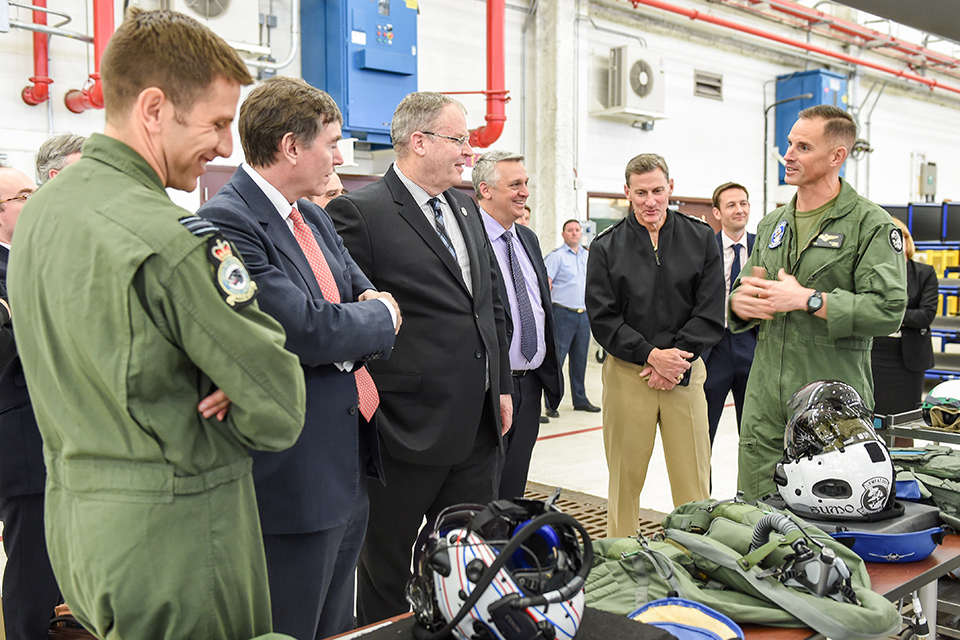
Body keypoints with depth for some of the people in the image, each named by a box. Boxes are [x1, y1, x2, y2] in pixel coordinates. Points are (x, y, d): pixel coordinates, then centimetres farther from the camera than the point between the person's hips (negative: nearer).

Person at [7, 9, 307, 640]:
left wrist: (211, 386, -1)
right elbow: (279, 415, -20)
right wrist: (228, 394, 0)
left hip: (72, 507, 9)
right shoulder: (172, 238, -24)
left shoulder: (42, 209, 5)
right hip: (176, 532, -8)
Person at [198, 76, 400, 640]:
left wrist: (348, 326, -12)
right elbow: (306, 332, -25)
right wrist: (379, 316, -6)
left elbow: (367, 296, 12)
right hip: (295, 481, -9)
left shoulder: (316, 219, 13)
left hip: (349, 467, 9)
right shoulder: (228, 222, -17)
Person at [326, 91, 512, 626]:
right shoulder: (359, 212, -12)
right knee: (388, 568, 12)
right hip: (410, 428, -7)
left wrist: (502, 384, 15)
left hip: (479, 425, 7)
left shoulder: (465, 208, 12)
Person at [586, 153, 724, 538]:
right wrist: (651, 355, -12)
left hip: (686, 372, 1)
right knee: (625, 477, 6)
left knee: (693, 480, 3)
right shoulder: (606, 247, 2)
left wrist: (678, 357, -9)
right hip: (626, 373, -1)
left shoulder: (701, 238, 5)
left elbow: (711, 312, 1)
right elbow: (602, 318, -2)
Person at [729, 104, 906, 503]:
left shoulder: (872, 224, -4)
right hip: (765, 402, 6)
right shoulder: (772, 225, 17)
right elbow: (741, 290, 22)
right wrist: (740, 302, -3)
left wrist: (806, 299, -18)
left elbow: (888, 309, -15)